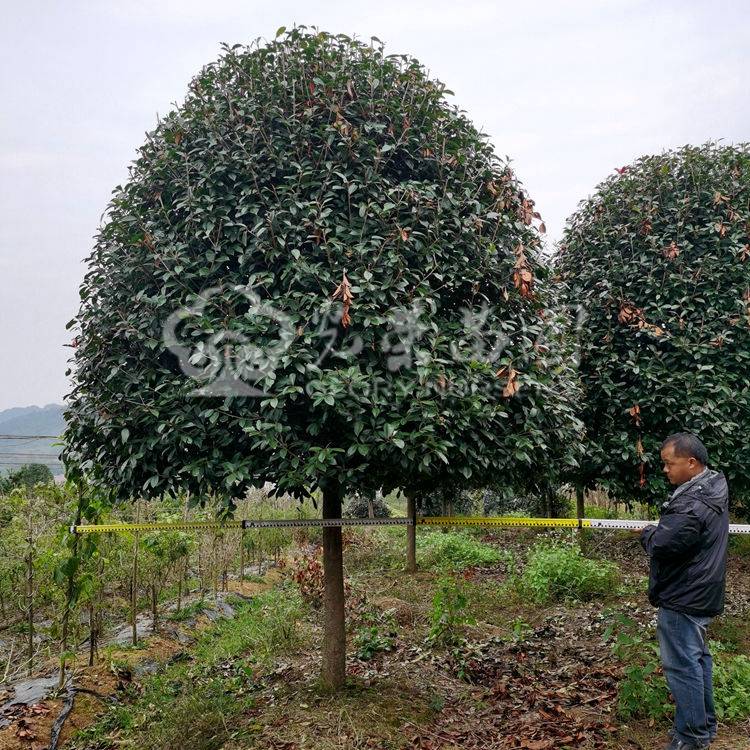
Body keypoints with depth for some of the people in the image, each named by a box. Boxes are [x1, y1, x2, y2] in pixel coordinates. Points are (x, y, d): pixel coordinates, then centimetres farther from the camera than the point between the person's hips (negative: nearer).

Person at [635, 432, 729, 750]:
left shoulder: (692, 505, -27)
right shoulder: (714, 489, 4)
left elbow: (661, 546, -27)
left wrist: (647, 532, -8)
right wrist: (660, 530, 2)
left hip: (682, 597, -10)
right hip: (701, 593, 10)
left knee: (681, 665, 0)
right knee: (698, 657, 20)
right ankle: (706, 724, 32)